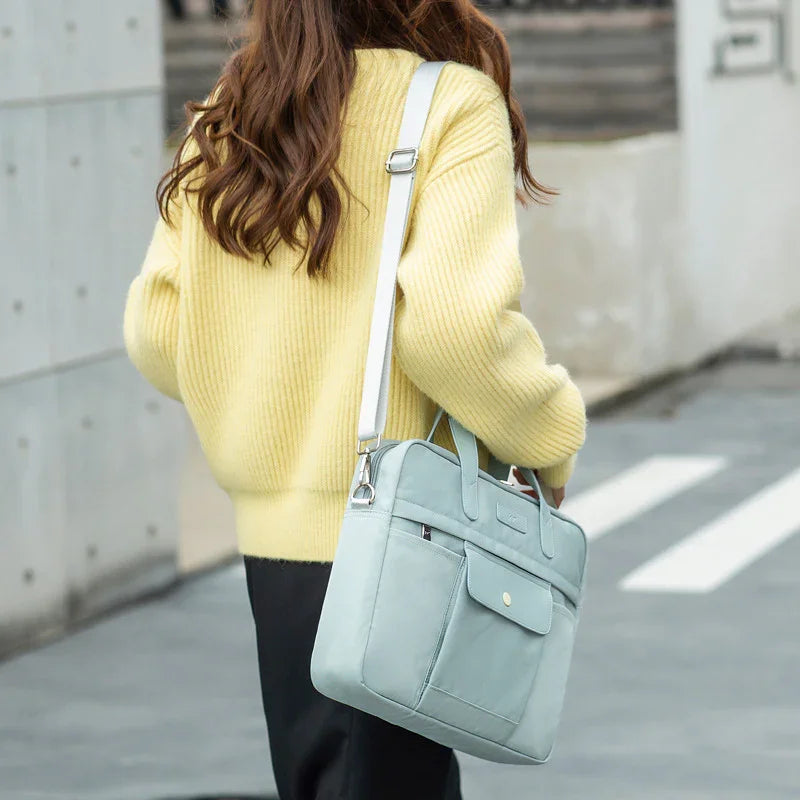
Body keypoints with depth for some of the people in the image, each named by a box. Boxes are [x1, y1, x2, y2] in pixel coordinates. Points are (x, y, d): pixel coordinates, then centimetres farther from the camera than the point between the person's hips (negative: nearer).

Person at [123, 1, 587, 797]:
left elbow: (156, 329, 4)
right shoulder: (454, 105, -11)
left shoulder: (224, 123, 7)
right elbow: (454, 319, -23)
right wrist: (549, 440, -8)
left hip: (273, 529, 6)